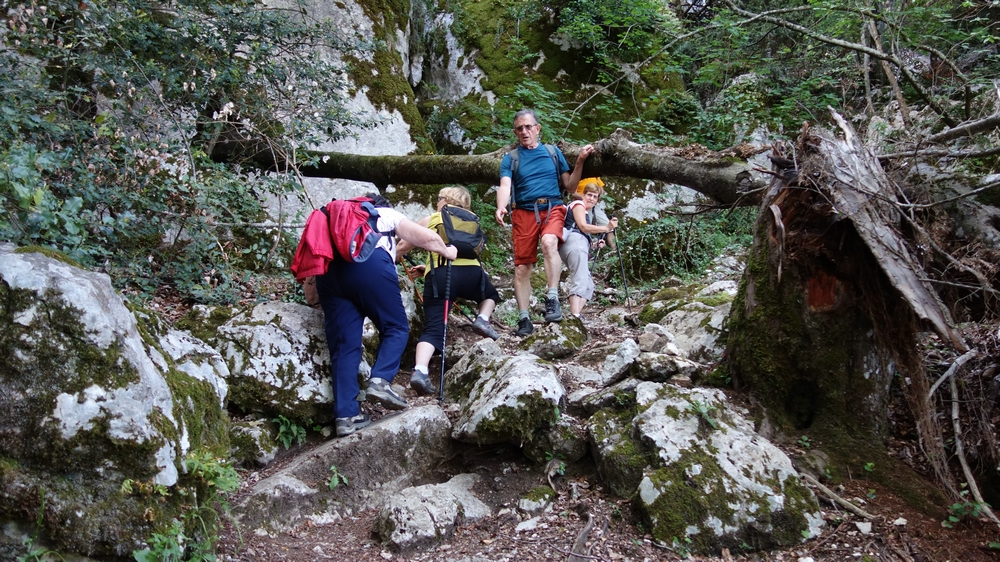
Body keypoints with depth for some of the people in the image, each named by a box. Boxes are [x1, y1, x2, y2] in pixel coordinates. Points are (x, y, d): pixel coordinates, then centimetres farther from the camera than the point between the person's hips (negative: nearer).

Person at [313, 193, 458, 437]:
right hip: (368, 263, -4)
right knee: (395, 327, 10)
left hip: (329, 270, 4)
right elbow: (428, 238, 22)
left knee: (344, 345, 4)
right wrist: (447, 251, 42)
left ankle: (346, 416, -3)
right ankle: (380, 381, -13)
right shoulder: (388, 214, 29)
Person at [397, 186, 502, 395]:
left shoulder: (429, 220, 20)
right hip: (471, 272, 1)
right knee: (490, 294, 34)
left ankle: (420, 371, -23)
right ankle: (483, 319, 6)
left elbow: (402, 248, 27)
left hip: (440, 275, -1)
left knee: (433, 329, -2)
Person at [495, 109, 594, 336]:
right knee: (522, 266, -2)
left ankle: (552, 299, -29)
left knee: (549, 242, -33)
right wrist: (501, 207, -26)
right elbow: (505, 186, -6)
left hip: (552, 208, -1)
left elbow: (570, 186, 14)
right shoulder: (510, 158, 11)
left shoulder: (553, 152, 14)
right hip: (524, 212, 1)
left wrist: (580, 161, 0)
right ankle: (524, 319, 5)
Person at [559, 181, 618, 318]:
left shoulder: (585, 211, 36)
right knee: (580, 281, -23)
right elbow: (583, 226, -9)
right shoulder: (578, 204, 6)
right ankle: (575, 316, -38)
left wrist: (593, 243, 20)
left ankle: (576, 314, -3)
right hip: (574, 242, -10)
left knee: (588, 284, 9)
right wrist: (606, 228, -12)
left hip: (577, 244, 10)